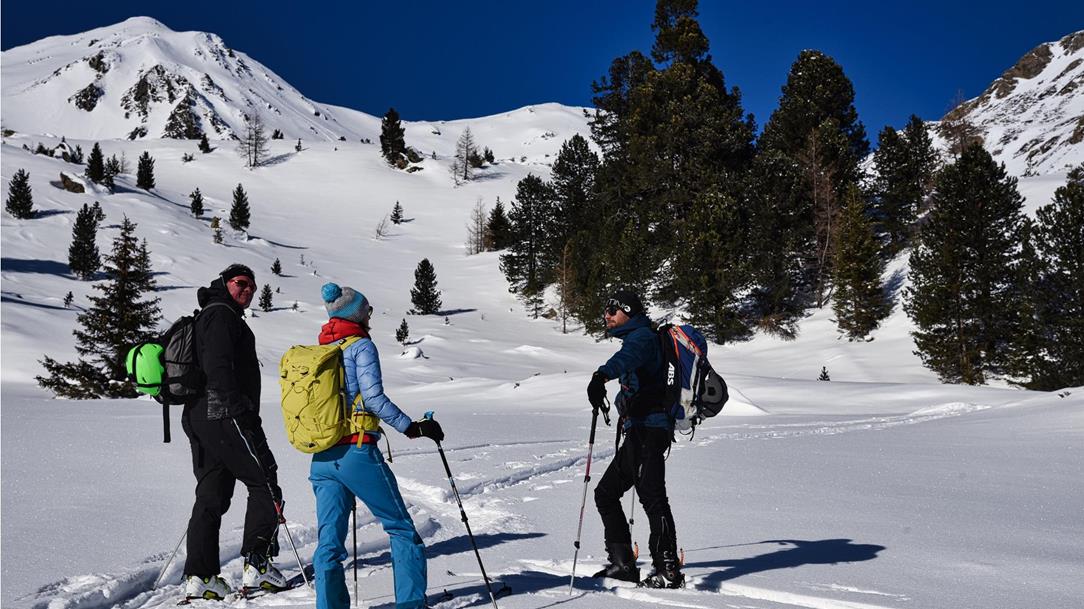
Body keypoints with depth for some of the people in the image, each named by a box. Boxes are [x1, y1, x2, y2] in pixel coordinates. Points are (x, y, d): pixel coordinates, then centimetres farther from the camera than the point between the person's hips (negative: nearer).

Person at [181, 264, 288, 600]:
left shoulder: (206, 318, 27)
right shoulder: (221, 314, -6)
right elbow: (218, 367, -19)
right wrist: (239, 411, -25)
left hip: (199, 418, 10)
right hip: (225, 416, -10)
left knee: (211, 496, 8)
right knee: (265, 483, -2)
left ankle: (200, 576, 6)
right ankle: (256, 564, -5)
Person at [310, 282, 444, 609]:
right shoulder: (361, 346, -5)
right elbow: (373, 398, -15)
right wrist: (413, 428, -10)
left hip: (322, 459, 6)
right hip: (357, 453, -6)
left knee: (329, 541, 7)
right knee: (402, 529, 7)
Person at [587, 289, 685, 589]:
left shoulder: (642, 336, -7)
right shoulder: (636, 338, 23)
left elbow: (627, 358, -32)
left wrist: (602, 375, -50)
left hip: (648, 428, -11)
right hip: (638, 431, 11)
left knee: (651, 496, -16)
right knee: (605, 493, 12)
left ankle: (668, 569, -16)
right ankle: (623, 563, 14)